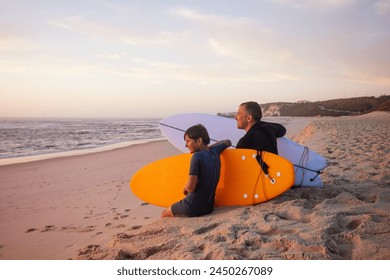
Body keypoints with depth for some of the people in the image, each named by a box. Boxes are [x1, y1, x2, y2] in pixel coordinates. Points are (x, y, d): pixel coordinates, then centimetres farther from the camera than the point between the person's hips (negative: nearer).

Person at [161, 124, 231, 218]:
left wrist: (185, 188, -1)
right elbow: (227, 142, 25)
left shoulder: (197, 156, -20)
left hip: (193, 208, -8)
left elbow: (190, 187, -23)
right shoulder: (214, 151, 1)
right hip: (209, 207, 8)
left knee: (164, 214, 18)